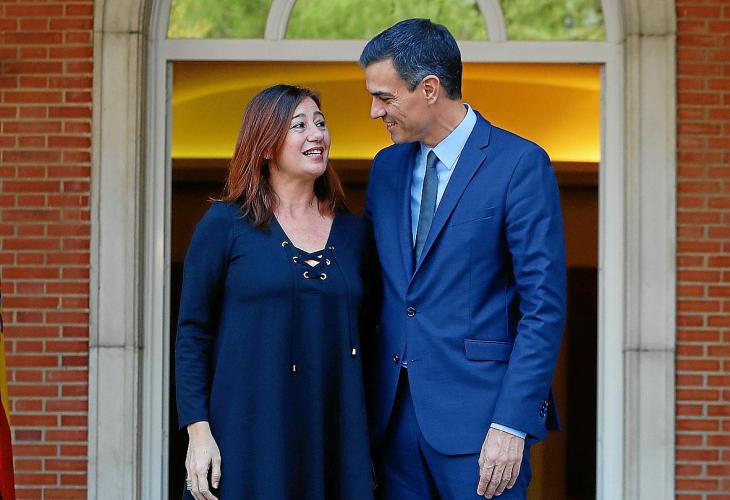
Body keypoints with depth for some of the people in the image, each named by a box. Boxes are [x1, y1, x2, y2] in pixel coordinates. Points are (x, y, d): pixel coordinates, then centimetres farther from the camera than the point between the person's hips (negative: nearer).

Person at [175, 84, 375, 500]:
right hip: (250, 442, -3)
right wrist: (199, 432, -9)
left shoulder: (353, 232, 11)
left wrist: (368, 446, 10)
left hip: (335, 443, 3)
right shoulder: (225, 224, 0)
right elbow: (193, 337, 0)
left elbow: (365, 340, 14)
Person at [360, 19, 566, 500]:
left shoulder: (520, 164, -8)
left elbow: (544, 307, -11)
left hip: (478, 414, -6)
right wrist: (365, 398, 9)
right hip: (396, 411, 6)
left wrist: (512, 424, -16)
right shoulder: (388, 166, 12)